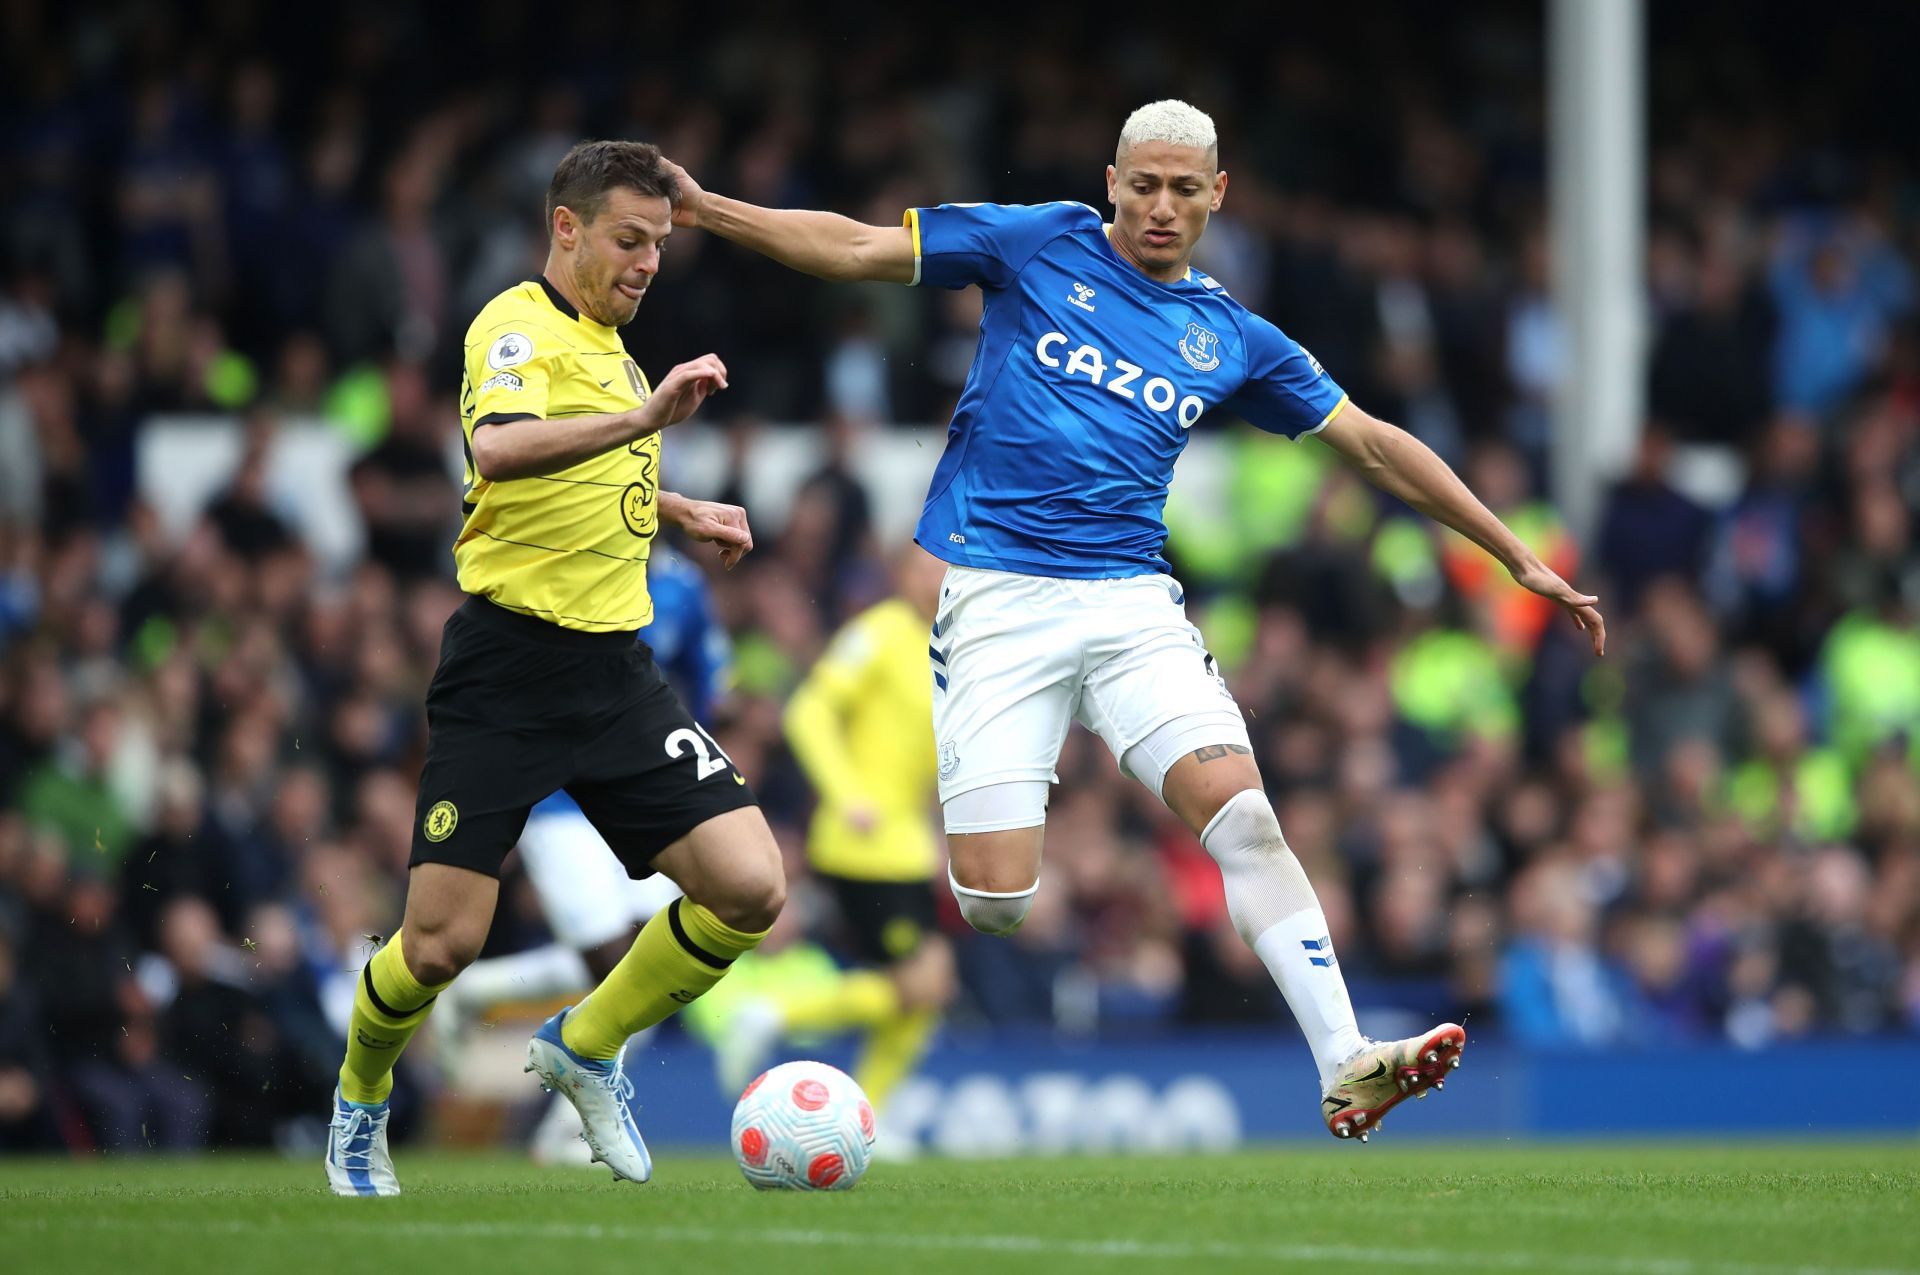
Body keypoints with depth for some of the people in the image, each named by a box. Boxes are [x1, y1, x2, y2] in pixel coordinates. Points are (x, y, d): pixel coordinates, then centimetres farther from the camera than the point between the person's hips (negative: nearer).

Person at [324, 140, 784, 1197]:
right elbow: (498, 447, -34)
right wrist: (644, 417, -42)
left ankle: (586, 1047, 14)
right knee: (441, 945, -6)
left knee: (750, 890, -8)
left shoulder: (607, 345, 16)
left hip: (613, 671, 7)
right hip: (508, 664, -7)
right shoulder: (519, 327, -10)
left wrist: (678, 510, 25)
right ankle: (360, 1104, 25)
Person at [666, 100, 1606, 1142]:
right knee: (995, 900, -12)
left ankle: (1345, 1068, -21)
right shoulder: (1040, 245, 6)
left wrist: (1518, 558, 18)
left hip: (1132, 598, 3)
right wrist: (702, 208, -4)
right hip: (999, 601, -3)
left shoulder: (1231, 339, 13)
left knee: (1242, 815, -18)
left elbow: (1375, 447, 18)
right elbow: (858, 250, 6)